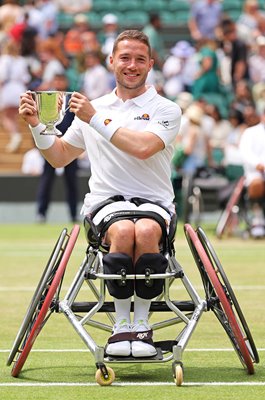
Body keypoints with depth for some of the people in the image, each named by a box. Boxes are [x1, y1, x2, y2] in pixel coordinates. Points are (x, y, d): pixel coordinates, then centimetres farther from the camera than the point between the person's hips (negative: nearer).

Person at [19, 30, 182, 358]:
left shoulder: (166, 109, 5)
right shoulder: (92, 107, 17)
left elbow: (143, 147, -16)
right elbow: (60, 157, 27)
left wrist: (96, 119, -12)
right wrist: (37, 125, 10)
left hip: (154, 202, -1)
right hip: (106, 201, 1)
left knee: (146, 231, -38)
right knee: (123, 231, -36)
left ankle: (142, 324, -26)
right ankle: (121, 326, -26)